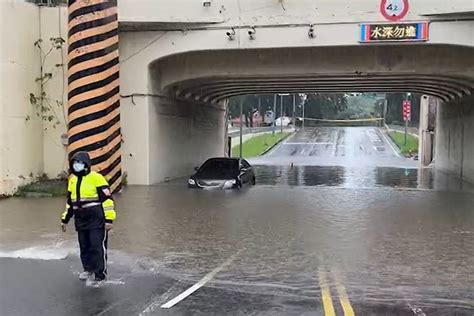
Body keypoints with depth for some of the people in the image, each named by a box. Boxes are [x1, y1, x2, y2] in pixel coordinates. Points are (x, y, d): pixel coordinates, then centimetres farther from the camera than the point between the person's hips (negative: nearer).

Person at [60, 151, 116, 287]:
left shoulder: (96, 178, -10)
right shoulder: (72, 180, 13)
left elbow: (107, 198, -12)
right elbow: (70, 201, 24)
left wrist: (109, 219, -16)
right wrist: (65, 219, 23)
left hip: (96, 219, -7)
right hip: (81, 220, 7)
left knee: (97, 247, -6)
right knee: (84, 247, 15)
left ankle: (100, 275, 2)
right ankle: (88, 269, 32)